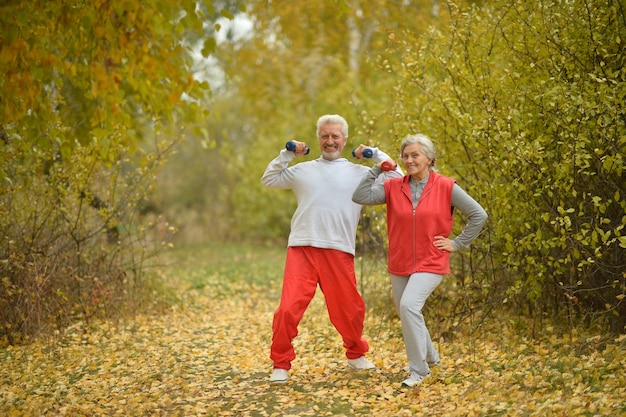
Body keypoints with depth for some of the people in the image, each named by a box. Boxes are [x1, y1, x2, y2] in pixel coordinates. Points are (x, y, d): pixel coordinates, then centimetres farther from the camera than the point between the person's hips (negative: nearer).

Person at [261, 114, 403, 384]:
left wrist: (375, 154, 8)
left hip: (339, 251, 0)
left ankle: (356, 355, 36)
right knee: (289, 309, -10)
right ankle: (281, 364, 5)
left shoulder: (360, 173, 12)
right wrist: (287, 154, 14)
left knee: (350, 310, 10)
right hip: (302, 249, 0)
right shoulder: (302, 170, 17)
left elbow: (397, 178, 11)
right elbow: (268, 180, 24)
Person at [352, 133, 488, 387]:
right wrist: (376, 170, -12)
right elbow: (360, 197, -10)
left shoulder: (446, 187, -6)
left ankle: (418, 370, -12)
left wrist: (457, 243, -4)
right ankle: (430, 356, 42)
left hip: (430, 264, -5)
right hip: (399, 264, 5)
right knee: (406, 313, 14)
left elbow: (479, 215, -1)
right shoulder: (393, 187, 1)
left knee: (409, 305, -25)